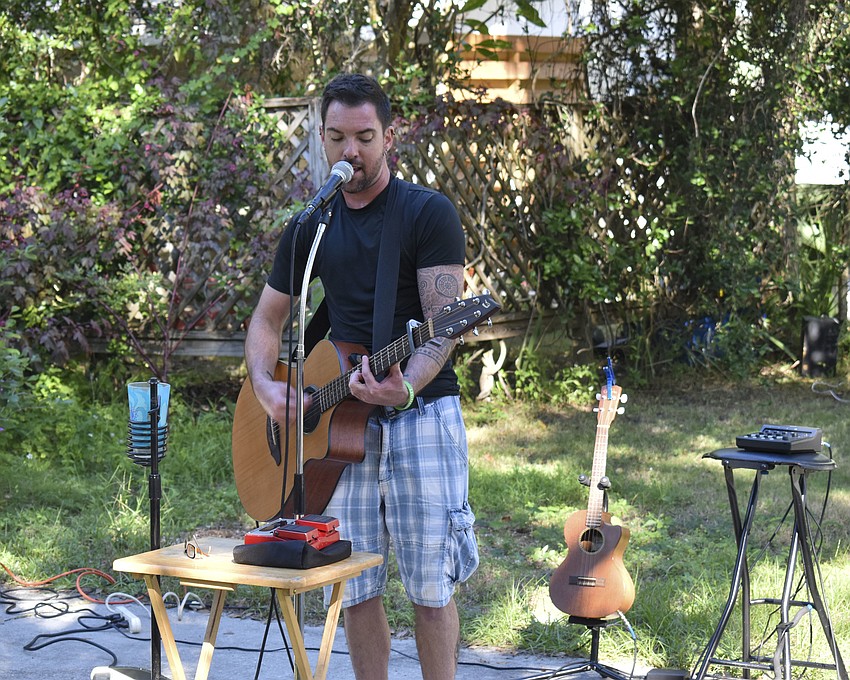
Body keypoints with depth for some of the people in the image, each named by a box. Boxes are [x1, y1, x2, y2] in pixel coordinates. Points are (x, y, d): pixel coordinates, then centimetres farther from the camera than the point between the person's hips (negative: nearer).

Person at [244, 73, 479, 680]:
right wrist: (266, 388, -3)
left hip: (422, 413, -4)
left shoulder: (428, 213, -4)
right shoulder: (312, 226, 11)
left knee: (431, 588, -2)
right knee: (355, 590, 6)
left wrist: (406, 386, -32)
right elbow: (267, 319, 17)